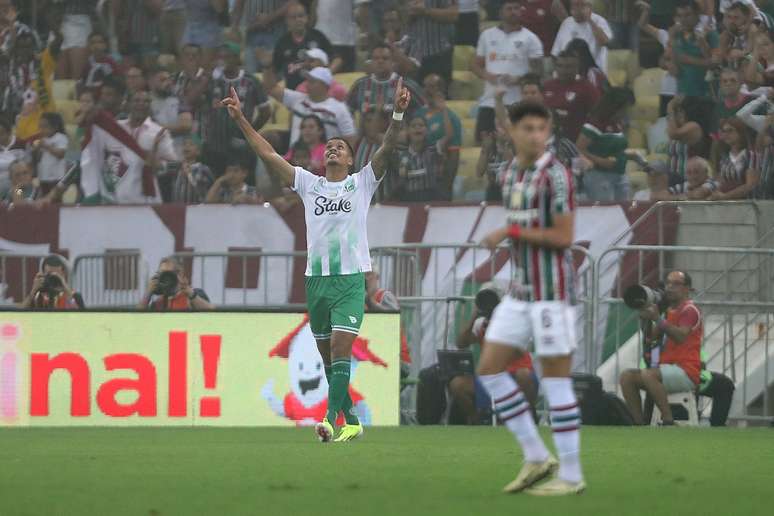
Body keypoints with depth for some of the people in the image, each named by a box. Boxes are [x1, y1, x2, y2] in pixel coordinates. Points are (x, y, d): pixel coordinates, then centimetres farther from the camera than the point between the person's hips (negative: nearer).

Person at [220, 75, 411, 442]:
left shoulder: (362, 182, 6)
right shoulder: (309, 183, 13)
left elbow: (387, 149, -7)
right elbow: (267, 154, 11)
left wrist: (398, 114, -22)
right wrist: (240, 119, 6)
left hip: (351, 279, -4)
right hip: (316, 278, 4)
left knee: (341, 346, -17)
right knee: (328, 356, 6)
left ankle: (330, 419, -27)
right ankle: (351, 422, 15)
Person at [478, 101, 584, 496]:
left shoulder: (555, 175, -12)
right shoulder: (510, 175, 13)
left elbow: (563, 237, -17)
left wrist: (511, 231, -17)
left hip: (551, 291, -8)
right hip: (522, 291, 8)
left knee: (555, 379, -5)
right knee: (489, 369, 5)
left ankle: (571, 476, 2)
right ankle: (536, 458, 12)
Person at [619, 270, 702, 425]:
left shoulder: (690, 310, -4)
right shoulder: (669, 311, 23)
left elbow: (680, 337, -20)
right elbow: (650, 337, 19)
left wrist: (658, 318, -21)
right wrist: (647, 318, 1)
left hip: (686, 371, -9)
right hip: (668, 368, 9)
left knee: (647, 375, -33)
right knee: (627, 377, -7)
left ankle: (668, 421, -30)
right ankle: (639, 425, -11)